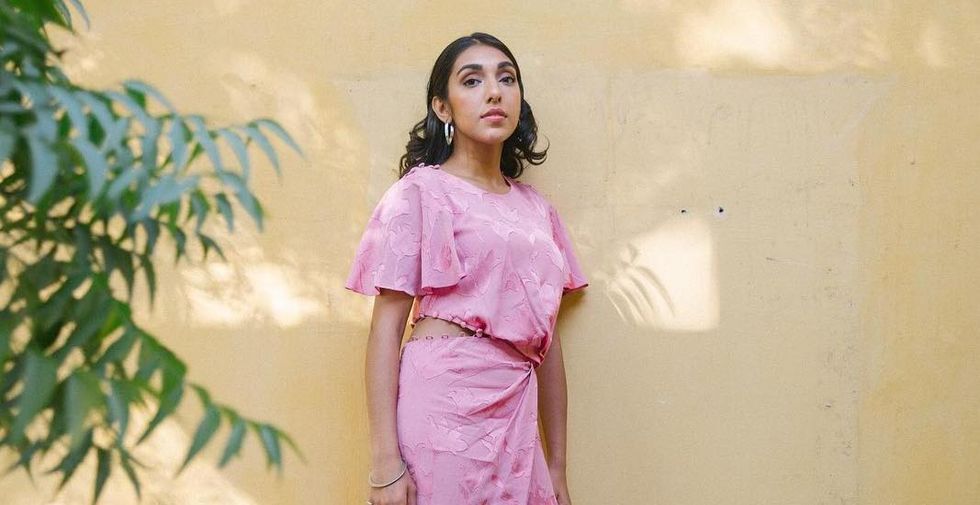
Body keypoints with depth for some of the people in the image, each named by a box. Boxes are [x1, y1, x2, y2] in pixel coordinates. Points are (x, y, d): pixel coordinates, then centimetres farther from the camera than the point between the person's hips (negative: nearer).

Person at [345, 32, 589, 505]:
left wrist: (557, 466, 12)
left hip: (517, 412, 5)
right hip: (442, 399, -5)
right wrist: (385, 461, -15)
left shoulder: (537, 208, 15)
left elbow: (545, 337, 14)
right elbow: (386, 327, -6)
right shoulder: (420, 191, -1)